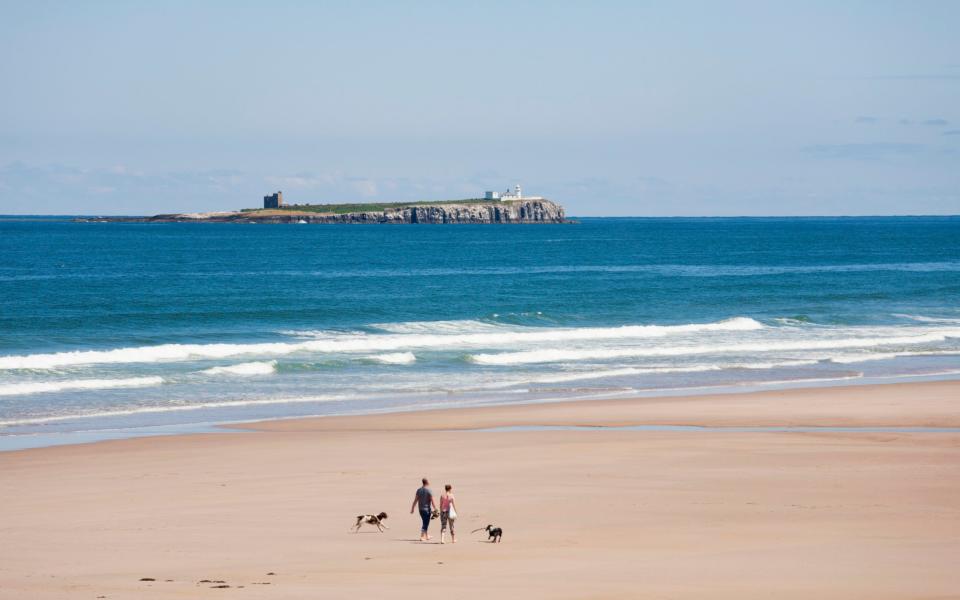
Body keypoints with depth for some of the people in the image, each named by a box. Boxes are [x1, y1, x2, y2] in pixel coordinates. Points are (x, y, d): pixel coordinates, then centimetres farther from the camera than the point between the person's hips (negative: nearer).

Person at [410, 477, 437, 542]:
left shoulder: (419, 490, 3)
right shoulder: (429, 491, -13)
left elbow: (415, 500, 4)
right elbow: (432, 501, -14)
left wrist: (412, 509, 9)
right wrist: (435, 509, -9)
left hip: (420, 509, 6)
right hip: (427, 509, -6)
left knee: (425, 522, 20)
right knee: (425, 524, -1)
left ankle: (426, 536, 30)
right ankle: (422, 537, -8)